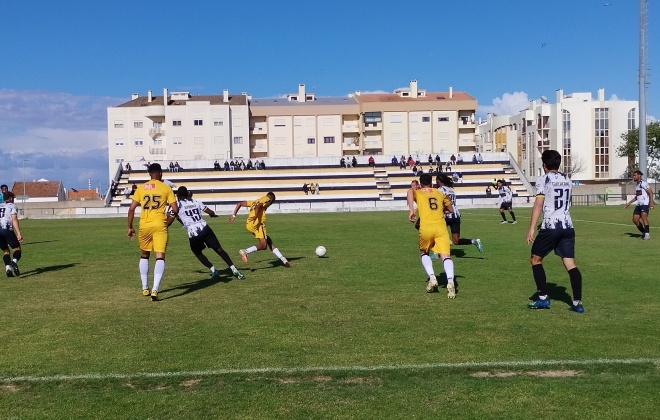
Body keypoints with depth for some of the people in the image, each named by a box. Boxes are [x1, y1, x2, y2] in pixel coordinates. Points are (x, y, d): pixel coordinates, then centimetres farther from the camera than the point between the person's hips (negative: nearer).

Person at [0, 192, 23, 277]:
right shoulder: (12, 206, 10)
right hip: (7, 230, -5)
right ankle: (14, 261, -28)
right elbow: (14, 220, -5)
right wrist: (19, 234, -13)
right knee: (17, 249, 2)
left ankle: (8, 267, -4)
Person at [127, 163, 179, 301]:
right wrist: (169, 221, 16)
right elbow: (175, 210, -3)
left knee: (144, 255, 21)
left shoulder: (141, 188, 7)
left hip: (144, 226, 3)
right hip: (160, 226, -3)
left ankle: (145, 288, 26)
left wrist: (130, 227, 11)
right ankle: (155, 289, -20)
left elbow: (131, 209, 3)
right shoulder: (166, 188, 2)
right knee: (160, 257, -4)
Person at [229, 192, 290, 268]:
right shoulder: (266, 199, 9)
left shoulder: (255, 201, 30)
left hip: (249, 225, 9)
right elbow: (258, 206, -14)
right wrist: (255, 216, -27)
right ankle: (245, 251, -30)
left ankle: (283, 260, 13)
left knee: (269, 241, 13)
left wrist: (234, 215, 25)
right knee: (263, 246, -11)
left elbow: (239, 203, 28)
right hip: (257, 223, -9)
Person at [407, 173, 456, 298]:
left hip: (425, 228, -1)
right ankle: (450, 282, -33)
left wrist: (411, 210, -18)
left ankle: (432, 278, 5)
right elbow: (451, 209, 32)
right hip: (441, 227, 1)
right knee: (445, 256, -9)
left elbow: (410, 191, -11)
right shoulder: (439, 193, 24)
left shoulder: (418, 193, 15)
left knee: (424, 253, 23)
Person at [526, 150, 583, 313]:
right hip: (568, 227, 6)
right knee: (570, 263, 4)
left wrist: (531, 228, -17)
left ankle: (543, 298, 8)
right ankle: (577, 302, -2)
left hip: (550, 227, -6)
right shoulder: (567, 180, 16)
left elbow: (538, 204, -14)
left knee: (535, 259, 11)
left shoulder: (543, 180, -3)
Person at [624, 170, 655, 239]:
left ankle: (647, 234, -14)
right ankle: (644, 232, 17)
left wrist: (651, 203, -23)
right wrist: (629, 203, 27)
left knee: (643, 217, -21)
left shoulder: (643, 183, -8)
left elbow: (650, 193, -13)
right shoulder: (636, 185, 18)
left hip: (645, 204, -9)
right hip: (639, 205, 9)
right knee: (635, 219, 2)